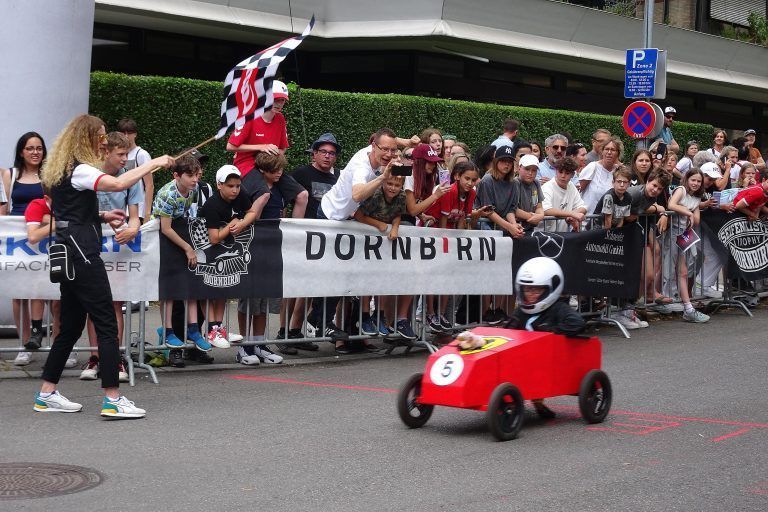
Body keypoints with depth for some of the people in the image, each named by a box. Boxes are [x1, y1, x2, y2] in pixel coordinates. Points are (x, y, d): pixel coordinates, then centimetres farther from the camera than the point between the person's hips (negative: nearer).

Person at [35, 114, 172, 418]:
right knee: (107, 324, -9)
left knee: (71, 325, 15)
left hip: (67, 253, 10)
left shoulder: (60, 170, 17)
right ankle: (113, 399, -11)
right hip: (82, 253, -10)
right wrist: (154, 164, -19)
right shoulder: (79, 170, -13)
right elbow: (119, 184, -29)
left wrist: (102, 217, 19)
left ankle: (47, 394, 18)